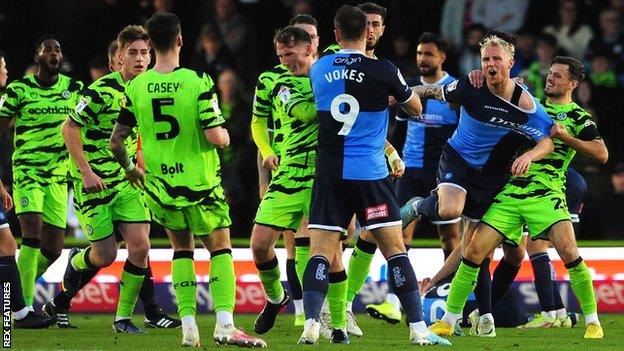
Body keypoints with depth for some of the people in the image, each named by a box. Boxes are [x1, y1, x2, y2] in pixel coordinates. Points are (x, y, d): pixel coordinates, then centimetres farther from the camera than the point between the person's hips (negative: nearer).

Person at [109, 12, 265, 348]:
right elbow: (215, 136, -17)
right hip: (199, 183, -3)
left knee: (182, 247, 21)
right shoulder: (198, 82, -13)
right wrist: (225, 134, 7)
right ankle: (225, 323, -4)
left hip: (158, 186, 3)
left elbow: (115, 142, 0)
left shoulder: (135, 87, -4)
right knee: (220, 248, 12)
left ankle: (188, 324, 8)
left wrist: (129, 168, 20)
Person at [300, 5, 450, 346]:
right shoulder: (383, 71, -5)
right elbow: (416, 108, 10)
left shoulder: (319, 70, 5)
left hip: (329, 174, 2)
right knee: (395, 250, 4)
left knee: (320, 252, 1)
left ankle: (310, 324, -17)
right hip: (370, 174, -2)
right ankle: (418, 328, 2)